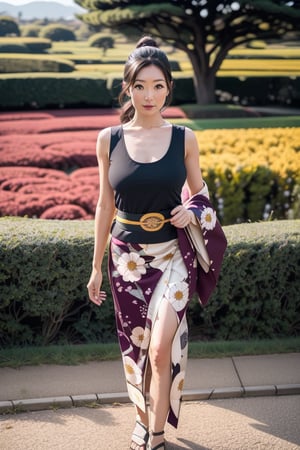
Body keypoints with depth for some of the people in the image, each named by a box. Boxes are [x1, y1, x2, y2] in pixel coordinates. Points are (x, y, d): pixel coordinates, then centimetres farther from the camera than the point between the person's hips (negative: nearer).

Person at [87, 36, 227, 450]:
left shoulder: (184, 138, -4)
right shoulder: (109, 139, -2)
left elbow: (199, 194, 9)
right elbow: (105, 206, 3)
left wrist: (192, 211, -15)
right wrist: (96, 268, 6)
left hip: (172, 255, -1)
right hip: (127, 256, 2)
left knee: (161, 348, -11)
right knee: (135, 346, 13)